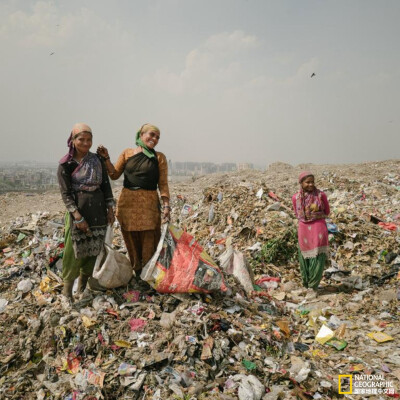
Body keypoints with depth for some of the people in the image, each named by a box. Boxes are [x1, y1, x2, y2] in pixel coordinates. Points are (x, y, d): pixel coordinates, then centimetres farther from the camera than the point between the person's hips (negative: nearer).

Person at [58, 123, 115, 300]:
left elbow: (106, 184, 9)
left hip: (98, 210, 4)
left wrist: (110, 208, 4)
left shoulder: (97, 160, 5)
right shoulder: (65, 164, -6)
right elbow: (65, 193, -9)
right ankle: (67, 287, 13)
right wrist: (77, 216, -16)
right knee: (75, 250, -3)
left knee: (93, 249, 9)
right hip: (78, 209, -4)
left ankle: (83, 285, 25)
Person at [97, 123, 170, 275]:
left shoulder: (159, 157, 4)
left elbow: (163, 184, 2)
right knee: (131, 240, 7)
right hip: (128, 202, 2)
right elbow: (114, 175, 10)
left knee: (149, 242, -2)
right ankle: (137, 274, 21)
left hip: (149, 204, -1)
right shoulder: (127, 153, 7)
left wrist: (166, 205, -8)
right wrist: (106, 158, -3)